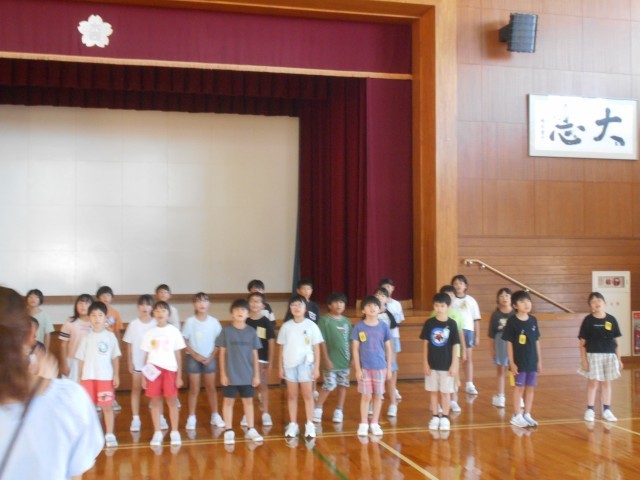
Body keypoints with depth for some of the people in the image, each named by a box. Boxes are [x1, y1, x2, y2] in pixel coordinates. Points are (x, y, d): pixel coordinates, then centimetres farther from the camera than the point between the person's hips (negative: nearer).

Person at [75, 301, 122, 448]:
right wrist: (80, 378, 2)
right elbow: (81, 359, 6)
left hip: (106, 377, -1)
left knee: (107, 406, 2)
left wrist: (116, 375, -1)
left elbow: (115, 357, 4)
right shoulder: (87, 337, 4)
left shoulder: (110, 336, 2)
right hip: (88, 377, 1)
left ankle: (109, 435, 10)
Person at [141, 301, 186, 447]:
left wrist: (179, 375, 2)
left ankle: (174, 432, 11)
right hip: (153, 370, 1)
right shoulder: (150, 332, 6)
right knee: (155, 401, 4)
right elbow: (147, 355, 9)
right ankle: (157, 433, 13)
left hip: (170, 369, -1)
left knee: (172, 401, 1)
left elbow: (178, 355, 5)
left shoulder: (174, 331, 2)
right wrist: (143, 376, 5)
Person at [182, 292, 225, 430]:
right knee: (194, 389, 3)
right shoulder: (190, 321, -9)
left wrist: (211, 357, -9)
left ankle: (215, 416, 17)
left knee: (211, 388, 9)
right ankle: (191, 418, 10)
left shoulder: (214, 322, -5)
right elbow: (184, 341, -6)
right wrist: (195, 355, -13)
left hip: (209, 358, 2)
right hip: (193, 358, -2)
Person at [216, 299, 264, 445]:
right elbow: (222, 353, -2)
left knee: (248, 401, 11)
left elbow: (254, 354, 5)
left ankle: (251, 429, 21)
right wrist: (223, 374, -6)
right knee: (228, 401, 6)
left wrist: (256, 374, 4)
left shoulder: (251, 332, 1)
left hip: (247, 374, 2)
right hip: (231, 374, -2)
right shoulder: (226, 331, -4)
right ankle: (229, 431, 14)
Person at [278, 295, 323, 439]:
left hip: (306, 364, -2)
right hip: (289, 365, 2)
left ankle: (310, 425, 10)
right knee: (292, 396, 8)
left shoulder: (311, 325, -3)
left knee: (307, 395, 3)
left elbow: (316, 348, -1)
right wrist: (280, 367, 3)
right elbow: (282, 348, 6)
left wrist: (317, 367, -4)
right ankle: (293, 425, 15)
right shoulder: (286, 326, 2)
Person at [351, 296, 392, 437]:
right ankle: (363, 424, 16)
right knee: (366, 396, 4)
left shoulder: (384, 326, 0)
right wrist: (358, 369, -6)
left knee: (378, 396, 8)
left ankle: (375, 423, 20)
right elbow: (355, 349, -3)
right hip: (365, 367, -2)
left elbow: (388, 348, 6)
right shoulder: (359, 327, -5)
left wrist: (389, 368, 5)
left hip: (380, 367, 2)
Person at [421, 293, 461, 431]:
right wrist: (425, 362, -1)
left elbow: (455, 345, -3)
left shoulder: (452, 324, -6)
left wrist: (454, 365, -6)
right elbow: (425, 343, 1)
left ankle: (445, 418, 17)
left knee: (445, 392, 6)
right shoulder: (429, 323, -3)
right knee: (433, 391, 9)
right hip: (432, 364, 2)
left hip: (447, 365, -2)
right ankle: (435, 417, 19)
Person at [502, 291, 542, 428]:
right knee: (519, 387, 3)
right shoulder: (512, 321, -9)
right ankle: (517, 416, 13)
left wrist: (539, 360, 10)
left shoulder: (533, 320, 4)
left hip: (532, 361, 5)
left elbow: (537, 341, 10)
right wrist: (511, 362, -11)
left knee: (530, 387, 9)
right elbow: (509, 343, -8)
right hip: (519, 361, -4)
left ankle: (527, 415, 20)